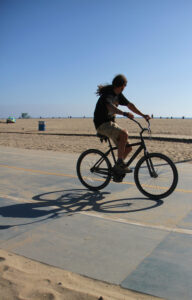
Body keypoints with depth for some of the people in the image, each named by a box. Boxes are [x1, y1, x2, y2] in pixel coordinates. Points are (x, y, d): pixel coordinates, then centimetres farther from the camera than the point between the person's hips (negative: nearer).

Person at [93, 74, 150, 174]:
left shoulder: (119, 95, 10)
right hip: (102, 124, -9)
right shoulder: (107, 93, -15)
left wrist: (143, 115, 5)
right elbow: (110, 106, -33)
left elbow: (130, 105, 12)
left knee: (128, 147, 1)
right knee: (124, 134, -31)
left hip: (111, 123, 9)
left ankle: (117, 168, 14)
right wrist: (124, 113, -48)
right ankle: (119, 163, -24)